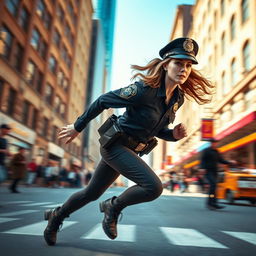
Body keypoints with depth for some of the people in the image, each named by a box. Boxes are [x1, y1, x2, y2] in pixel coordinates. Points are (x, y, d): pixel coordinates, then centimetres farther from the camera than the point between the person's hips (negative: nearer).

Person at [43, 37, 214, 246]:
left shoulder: (178, 98, 0)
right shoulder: (144, 89, -23)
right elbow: (102, 101, -13)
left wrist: (174, 134, -8)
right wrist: (78, 127, -5)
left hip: (130, 149, 8)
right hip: (115, 144, -8)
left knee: (92, 193, 18)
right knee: (154, 187, -21)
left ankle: (57, 215, 41)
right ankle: (114, 207, 5)